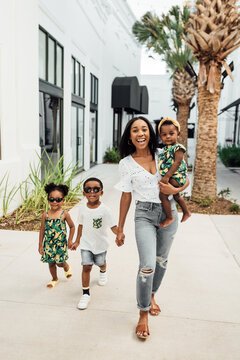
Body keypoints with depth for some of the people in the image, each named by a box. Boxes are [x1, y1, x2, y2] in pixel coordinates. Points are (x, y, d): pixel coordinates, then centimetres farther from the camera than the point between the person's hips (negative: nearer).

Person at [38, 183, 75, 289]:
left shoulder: (64, 214, -11)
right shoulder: (45, 215, -6)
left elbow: (72, 227, 0)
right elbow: (42, 230, 2)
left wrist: (70, 241, 0)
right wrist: (40, 245, 5)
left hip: (60, 244, -2)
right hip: (48, 244, 3)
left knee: (60, 262, 1)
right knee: (51, 263, 13)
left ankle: (67, 268, 37)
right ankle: (54, 279, 38)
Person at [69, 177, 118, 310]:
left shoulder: (105, 210, -19)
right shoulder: (83, 209, -9)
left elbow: (113, 226, -21)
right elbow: (81, 225, 4)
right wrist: (77, 241, 8)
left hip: (100, 244, -1)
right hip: (86, 244, 1)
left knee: (101, 263, 21)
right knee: (86, 267, -6)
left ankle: (103, 272, 58)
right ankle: (86, 293, 8)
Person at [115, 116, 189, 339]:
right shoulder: (126, 163, -4)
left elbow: (185, 180, 6)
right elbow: (126, 197, 1)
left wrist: (175, 189, -17)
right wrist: (120, 229, 3)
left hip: (168, 212, 3)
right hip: (144, 215, -2)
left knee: (161, 260, 16)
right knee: (147, 265, -12)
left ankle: (151, 295, 43)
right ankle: (143, 313, 11)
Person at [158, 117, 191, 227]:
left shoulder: (178, 148, -16)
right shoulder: (166, 148, 11)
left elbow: (177, 162, -24)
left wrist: (167, 176, -28)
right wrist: (165, 176, 16)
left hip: (175, 177, -10)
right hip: (170, 177, 10)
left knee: (163, 195, -16)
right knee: (176, 195, 25)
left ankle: (169, 218, -2)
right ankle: (186, 212, 46)